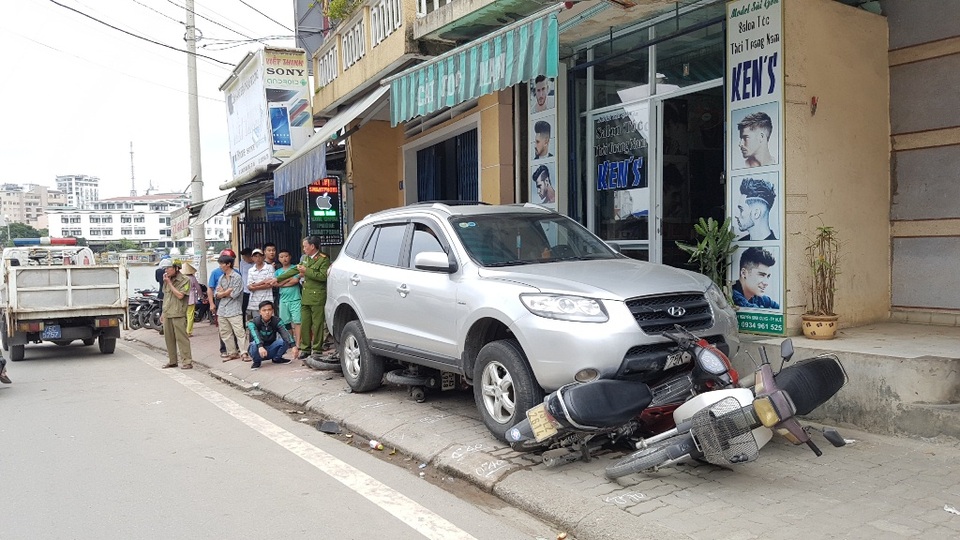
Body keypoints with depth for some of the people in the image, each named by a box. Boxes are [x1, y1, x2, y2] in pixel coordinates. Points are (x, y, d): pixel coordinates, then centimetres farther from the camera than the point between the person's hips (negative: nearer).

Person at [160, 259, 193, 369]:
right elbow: (165, 297, 21)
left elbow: (180, 295, -18)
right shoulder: (167, 280, 14)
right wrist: (163, 312, 19)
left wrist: (169, 283, -14)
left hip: (178, 314, -7)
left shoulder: (184, 280, -8)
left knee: (181, 338, -7)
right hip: (167, 314, 7)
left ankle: (187, 361, -5)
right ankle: (172, 361, 21)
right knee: (169, 339, 11)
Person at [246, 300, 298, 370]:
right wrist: (260, 347, -56)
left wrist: (293, 345, -44)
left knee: (285, 340, -24)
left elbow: (285, 333, -27)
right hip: (259, 349, -2)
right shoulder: (253, 322, -16)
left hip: (271, 350, 2)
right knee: (254, 344, -36)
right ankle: (256, 362, -5)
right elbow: (255, 335, -36)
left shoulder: (277, 321, -10)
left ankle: (277, 358, 4)